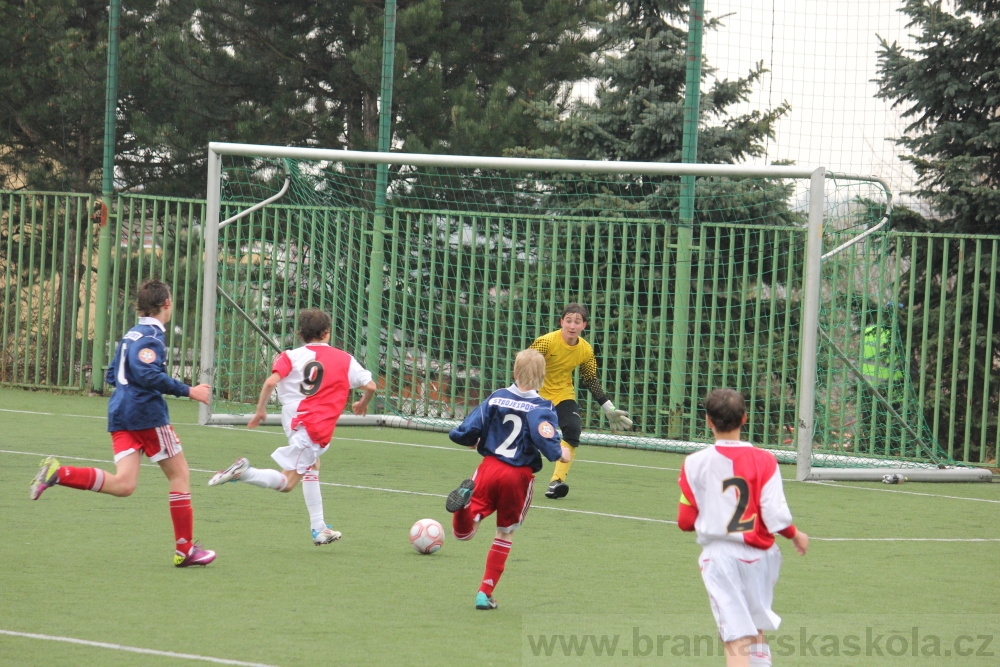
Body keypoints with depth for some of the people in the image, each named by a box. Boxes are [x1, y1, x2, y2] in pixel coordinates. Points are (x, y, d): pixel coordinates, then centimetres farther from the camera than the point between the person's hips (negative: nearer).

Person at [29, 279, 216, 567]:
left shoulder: (130, 335, 18)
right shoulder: (151, 336, -9)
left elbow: (112, 376, 25)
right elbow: (147, 373, -24)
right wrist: (187, 391, -22)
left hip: (120, 416, 8)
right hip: (148, 416, -8)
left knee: (123, 484, -2)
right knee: (180, 475, 4)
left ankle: (58, 473, -17)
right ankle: (185, 549, 5)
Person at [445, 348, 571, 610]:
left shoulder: (496, 398, 3)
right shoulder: (542, 409, -7)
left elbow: (463, 433, 2)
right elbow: (546, 441, -23)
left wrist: (473, 441, 26)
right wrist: (560, 453, -1)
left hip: (489, 467, 1)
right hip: (519, 476, -1)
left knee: (464, 531, -2)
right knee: (505, 535, 17)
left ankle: (467, 495, -35)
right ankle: (486, 593, 17)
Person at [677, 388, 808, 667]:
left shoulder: (695, 464, -6)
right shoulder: (763, 461, -7)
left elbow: (685, 521, 1)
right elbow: (776, 517, -12)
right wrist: (796, 535, 8)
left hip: (719, 554, -1)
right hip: (758, 555, 1)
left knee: (737, 638, -5)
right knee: (756, 631, 21)